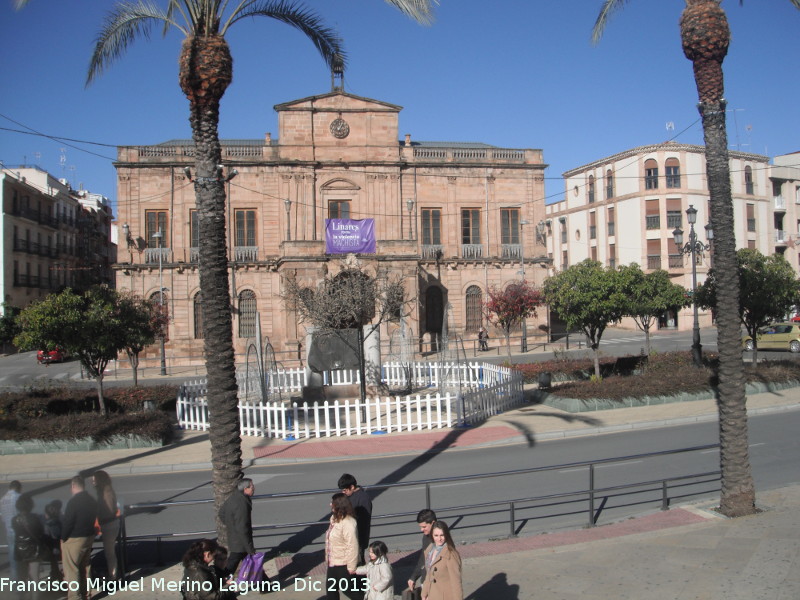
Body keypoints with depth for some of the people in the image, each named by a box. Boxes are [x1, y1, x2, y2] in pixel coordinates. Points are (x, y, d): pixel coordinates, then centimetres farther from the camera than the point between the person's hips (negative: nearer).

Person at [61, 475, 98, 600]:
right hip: (89, 537, 8)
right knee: (84, 567, 18)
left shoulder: (73, 502, -22)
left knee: (71, 570, 3)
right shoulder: (92, 501, 2)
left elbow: (67, 523, -18)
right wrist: (88, 532, 13)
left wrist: (63, 538, -5)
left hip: (74, 540, -8)